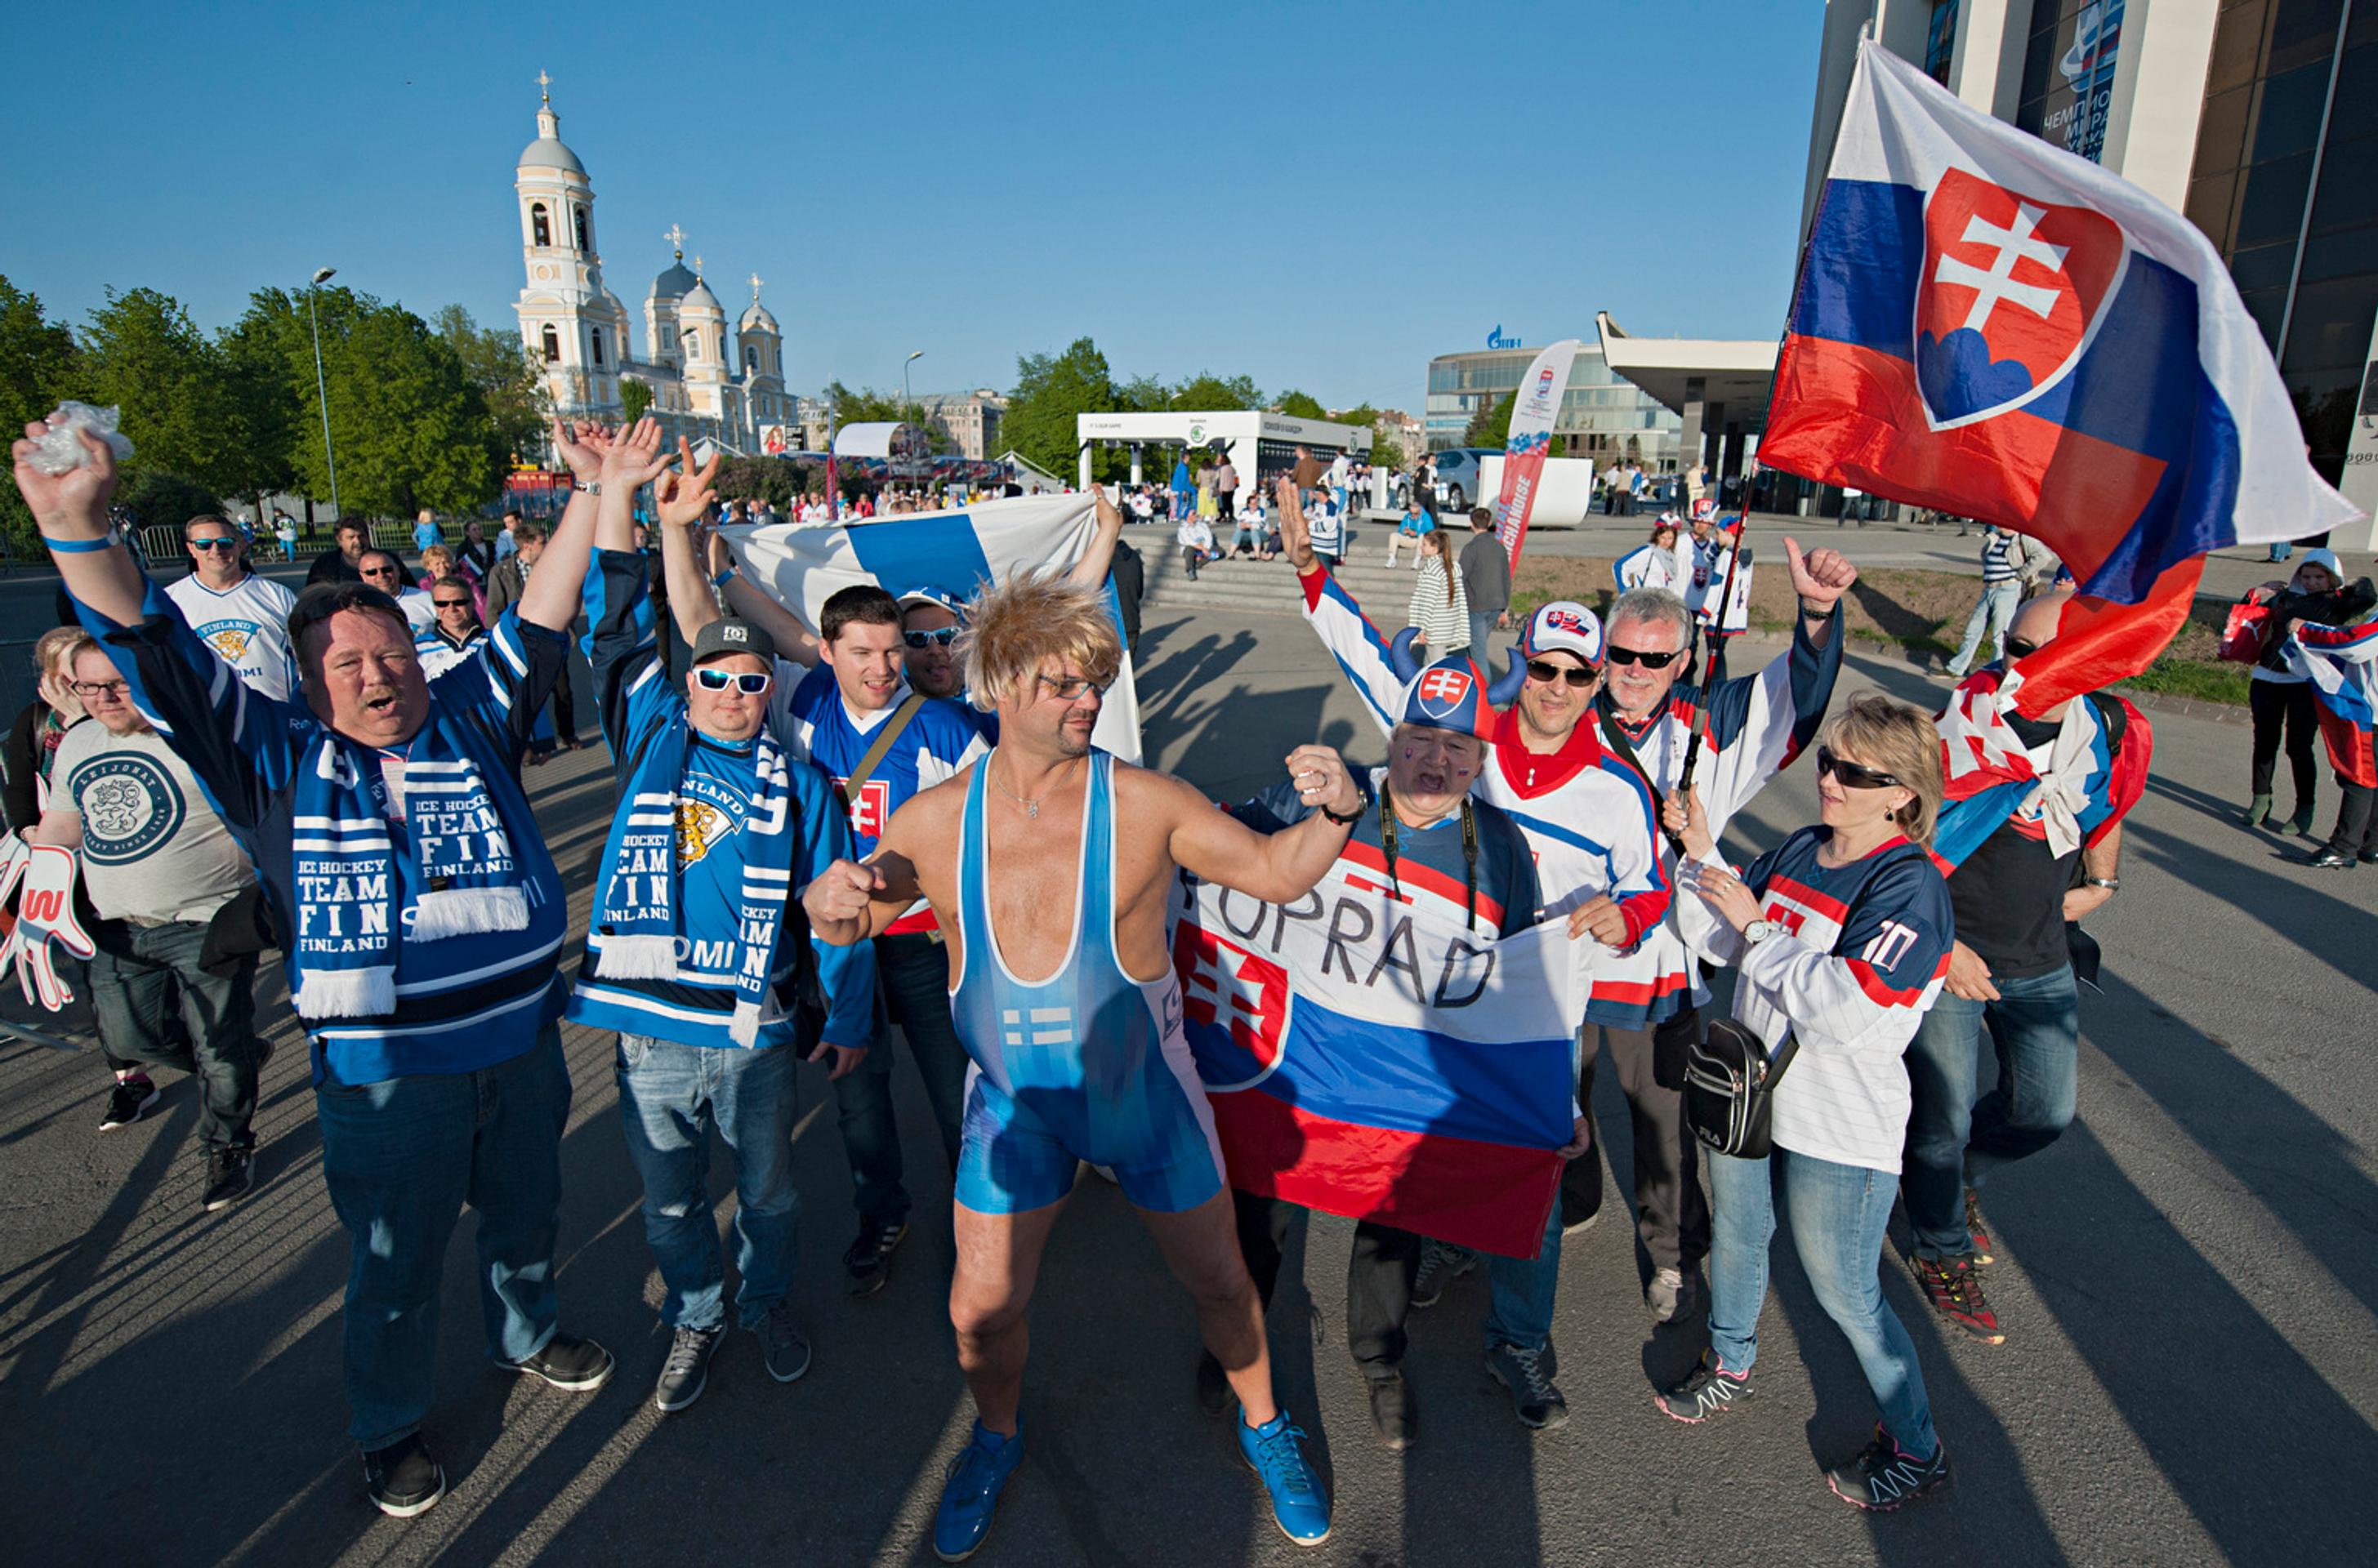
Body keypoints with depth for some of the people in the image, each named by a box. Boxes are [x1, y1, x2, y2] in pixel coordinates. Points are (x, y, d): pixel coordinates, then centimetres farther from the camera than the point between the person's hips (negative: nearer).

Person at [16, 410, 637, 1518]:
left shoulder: (472, 721, 2)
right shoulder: (278, 761, -3)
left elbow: (539, 621, -2)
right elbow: (157, 658, -11)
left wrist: (597, 499, -9)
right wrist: (76, 528, -25)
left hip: (520, 1043, 2)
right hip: (384, 1073, -2)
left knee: (524, 1217, 23)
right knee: (394, 1264, 16)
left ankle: (528, 1339, 51)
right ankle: (391, 1427, 40)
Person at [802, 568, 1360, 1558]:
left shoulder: (1144, 803, -17)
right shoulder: (935, 822, -10)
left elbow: (1275, 872, -10)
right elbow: (846, 914, 3)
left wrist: (1335, 815, -30)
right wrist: (835, 899, -21)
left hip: (1145, 1093, -1)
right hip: (1015, 1102, 2)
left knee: (1219, 1281, 14)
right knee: (982, 1307, 11)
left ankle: (1262, 1425, 45)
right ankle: (997, 1437, 46)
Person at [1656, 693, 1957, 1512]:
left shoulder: (1910, 886, -20)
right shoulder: (1797, 851, 2)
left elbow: (1843, 1009, -29)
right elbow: (1729, 943, 9)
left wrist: (1756, 929, -23)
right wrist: (1703, 855, -3)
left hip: (1838, 1127, -7)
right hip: (1747, 1088, 7)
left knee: (1844, 1292, 6)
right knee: (1735, 1238, 24)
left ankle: (1917, 1448, 30)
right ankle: (1728, 1368, 49)